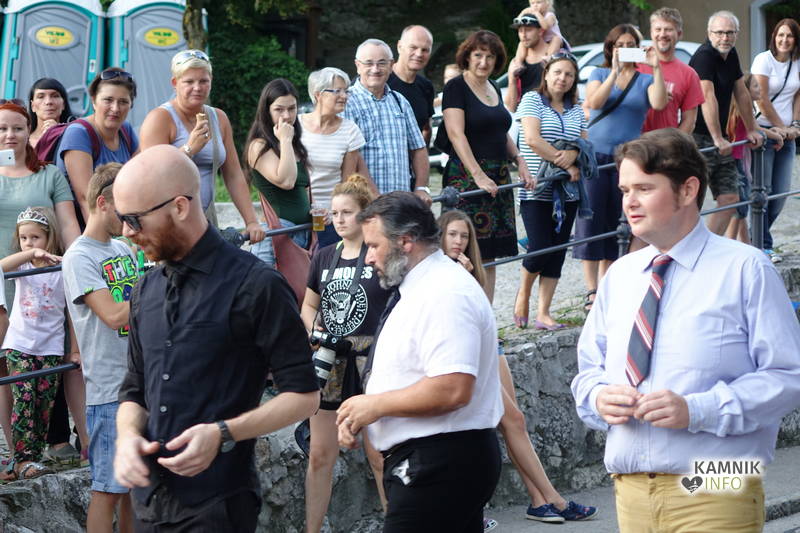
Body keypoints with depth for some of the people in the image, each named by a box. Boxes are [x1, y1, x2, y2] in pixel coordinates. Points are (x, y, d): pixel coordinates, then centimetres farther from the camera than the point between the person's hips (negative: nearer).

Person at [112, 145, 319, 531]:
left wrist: (222, 434, -20)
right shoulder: (146, 290, 11)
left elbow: (304, 395, -8)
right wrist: (128, 437, -4)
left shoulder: (256, 286, -9)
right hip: (148, 498, 6)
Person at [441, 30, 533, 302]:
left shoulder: (493, 88, 17)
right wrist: (478, 175, -23)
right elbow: (456, 134, -16)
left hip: (498, 176, 8)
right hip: (466, 175, -8)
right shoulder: (456, 87, -6)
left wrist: (519, 161, 11)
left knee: (490, 257, 7)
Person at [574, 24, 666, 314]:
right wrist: (615, 72, -18)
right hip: (595, 156, -1)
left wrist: (657, 68, -19)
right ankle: (591, 293, -7)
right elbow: (594, 102, -11)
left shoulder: (645, 80, 9)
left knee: (616, 225, 3)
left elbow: (658, 103, -11)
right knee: (591, 222, -7)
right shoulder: (599, 74, 9)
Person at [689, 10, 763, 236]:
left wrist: (751, 130, 22)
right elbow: (708, 98, -24)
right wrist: (718, 139, -26)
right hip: (699, 138, -9)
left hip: (720, 141, 9)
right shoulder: (704, 56, -16)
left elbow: (742, 94, 20)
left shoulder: (731, 55, 12)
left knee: (730, 199, 7)